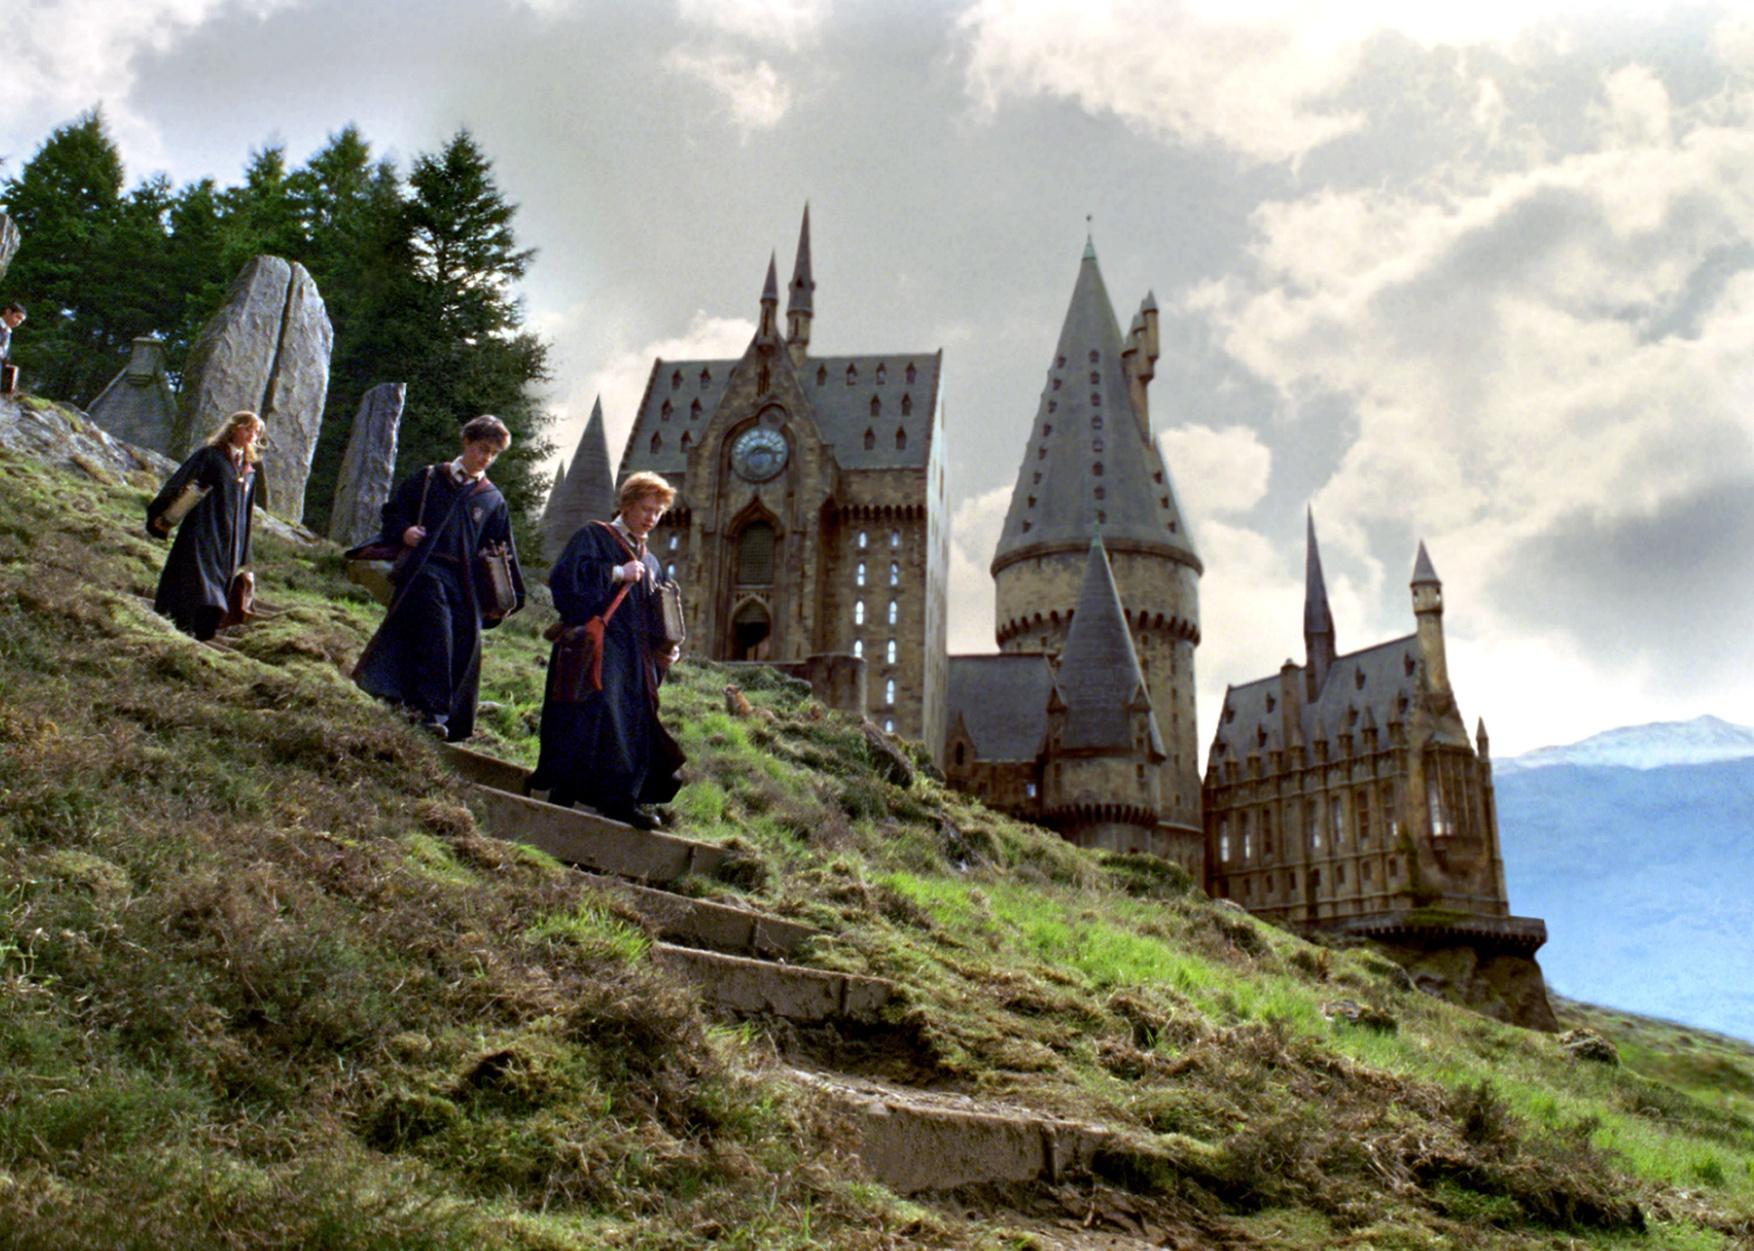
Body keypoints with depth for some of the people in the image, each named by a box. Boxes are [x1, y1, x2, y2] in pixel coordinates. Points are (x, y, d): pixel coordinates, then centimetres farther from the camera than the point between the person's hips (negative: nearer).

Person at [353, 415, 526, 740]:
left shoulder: (493, 501, 16)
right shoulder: (429, 479, 12)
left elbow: (502, 553, 17)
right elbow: (393, 509, 16)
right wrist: (403, 531, -6)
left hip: (464, 581, 3)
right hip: (424, 569, -3)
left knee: (464, 646, -6)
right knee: (436, 622, -26)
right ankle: (432, 707, -27)